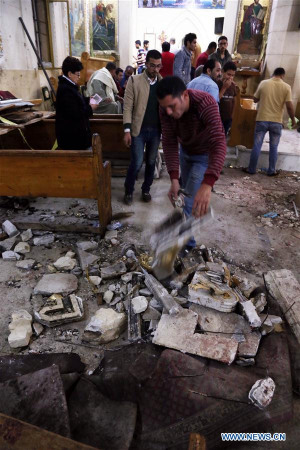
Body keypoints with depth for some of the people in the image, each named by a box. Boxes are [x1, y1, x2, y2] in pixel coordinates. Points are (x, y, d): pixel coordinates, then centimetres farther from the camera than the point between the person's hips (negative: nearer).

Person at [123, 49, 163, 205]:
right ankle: (128, 191, 18)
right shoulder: (134, 81, -4)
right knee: (137, 163, -4)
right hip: (139, 129, -3)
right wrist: (127, 130, -13)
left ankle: (146, 189, 29)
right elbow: (128, 107, -6)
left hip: (156, 130, 3)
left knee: (151, 162, 11)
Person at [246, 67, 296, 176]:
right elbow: (289, 106, -7)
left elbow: (255, 99, 10)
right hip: (277, 122, 0)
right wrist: (293, 120, 5)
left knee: (257, 146, 5)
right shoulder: (286, 87, -3)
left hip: (262, 120, 0)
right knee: (273, 147, 9)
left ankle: (251, 169, 9)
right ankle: (271, 171, 16)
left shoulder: (263, 83, 1)